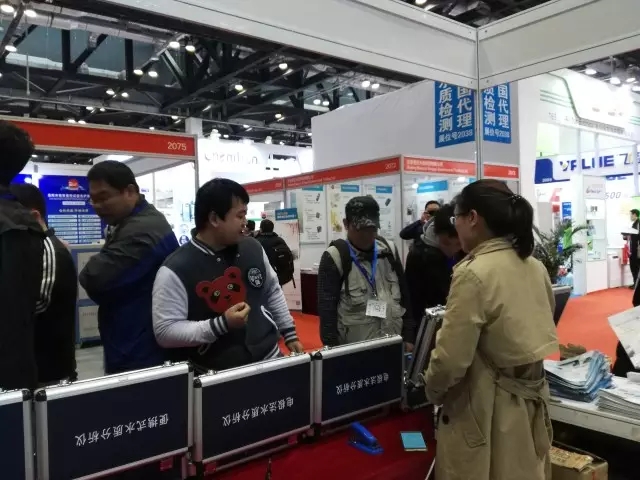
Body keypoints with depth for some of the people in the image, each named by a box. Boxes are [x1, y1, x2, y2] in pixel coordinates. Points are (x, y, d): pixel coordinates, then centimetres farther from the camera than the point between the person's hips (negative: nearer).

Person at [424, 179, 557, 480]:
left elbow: (450, 359, -22)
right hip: (531, 398, 7)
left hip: (488, 410, -7)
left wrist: (432, 390, -2)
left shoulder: (474, 274, -23)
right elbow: (535, 331, 13)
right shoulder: (534, 266, 1)